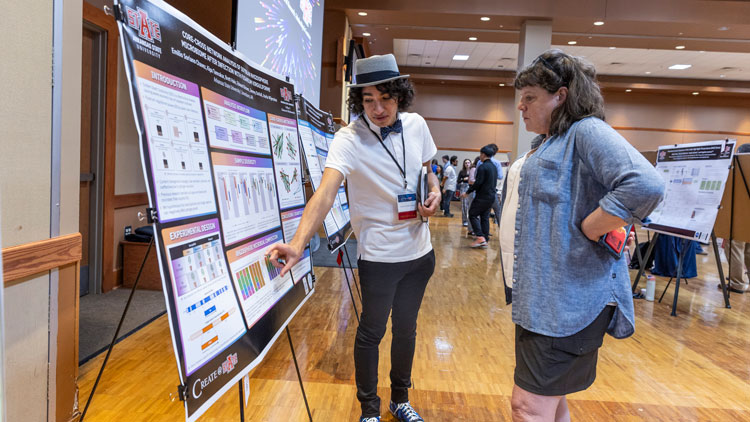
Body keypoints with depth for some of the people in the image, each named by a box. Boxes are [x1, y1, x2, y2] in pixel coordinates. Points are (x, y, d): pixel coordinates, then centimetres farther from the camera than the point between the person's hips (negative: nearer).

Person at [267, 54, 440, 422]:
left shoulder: (416, 125, -3)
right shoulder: (349, 139, -20)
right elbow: (326, 191, -35)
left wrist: (435, 191, -7)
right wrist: (298, 243, -50)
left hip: (420, 252, 5)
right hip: (379, 256, -5)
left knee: (406, 328, 19)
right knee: (372, 332, 8)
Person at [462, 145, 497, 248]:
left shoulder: (482, 167, -14)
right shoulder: (494, 167, 13)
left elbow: (478, 183, -19)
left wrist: (467, 192, -11)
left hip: (482, 196, -8)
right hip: (491, 196, 8)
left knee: (472, 214, 1)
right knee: (485, 217, 11)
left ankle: (480, 237, -9)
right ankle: (485, 241, 11)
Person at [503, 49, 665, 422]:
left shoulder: (586, 131, -13)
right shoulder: (544, 143, 17)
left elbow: (645, 186, -28)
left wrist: (583, 233, -21)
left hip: (568, 298, -10)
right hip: (541, 294, 10)